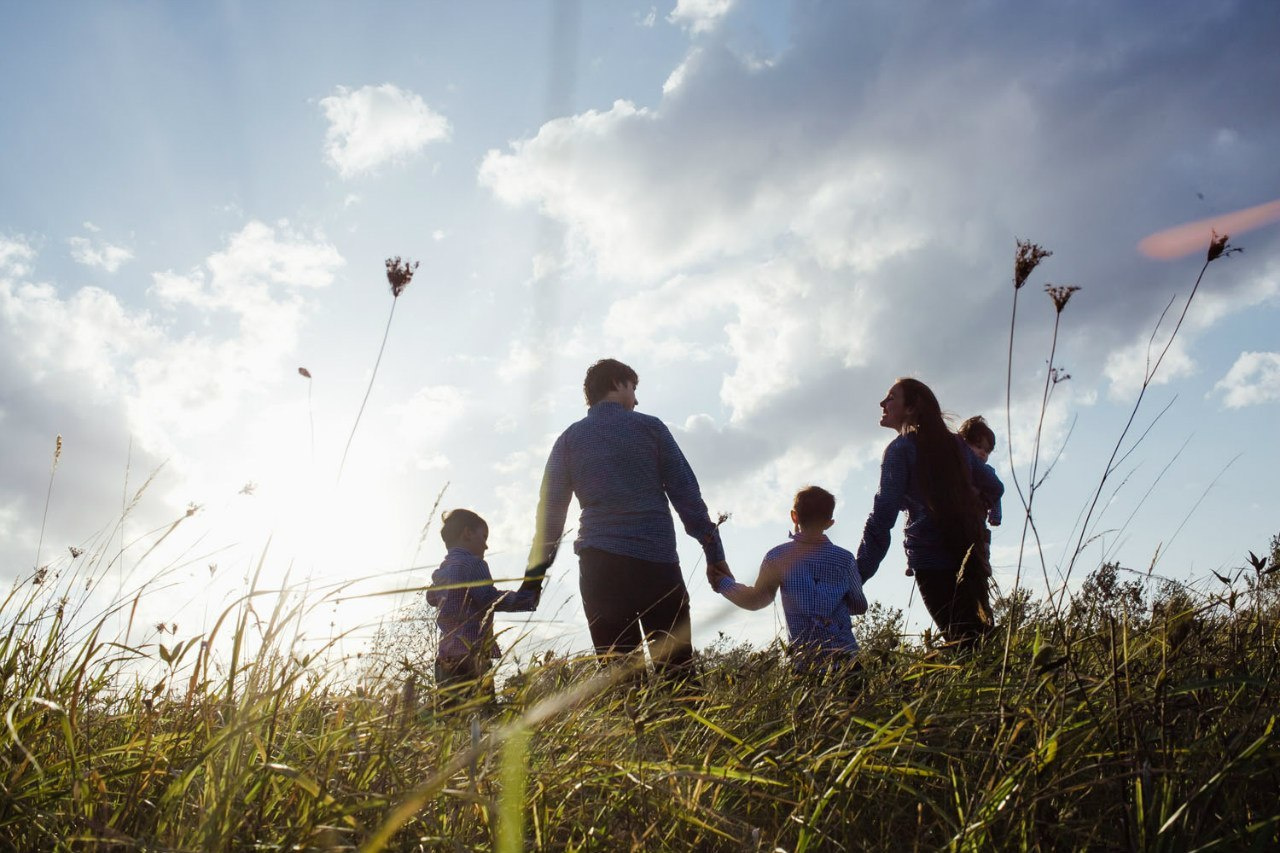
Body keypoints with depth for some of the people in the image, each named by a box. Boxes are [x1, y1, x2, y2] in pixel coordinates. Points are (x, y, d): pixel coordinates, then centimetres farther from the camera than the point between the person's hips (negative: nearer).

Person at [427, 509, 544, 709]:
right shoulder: (473, 564, -5)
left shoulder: (441, 570, 19)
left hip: (445, 655, 9)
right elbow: (491, 599, -17)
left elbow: (431, 598, 36)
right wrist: (526, 596, -15)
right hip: (472, 654, -9)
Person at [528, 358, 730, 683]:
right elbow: (686, 493, 3)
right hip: (657, 559, -2)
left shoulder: (570, 439, 12)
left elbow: (550, 506, 8)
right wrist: (715, 554, 5)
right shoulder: (649, 427, 7)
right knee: (676, 668, 1)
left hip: (598, 563, 2)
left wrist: (537, 567, 12)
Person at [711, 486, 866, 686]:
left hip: (803, 660, 0)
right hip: (844, 659, 1)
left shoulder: (777, 557, -1)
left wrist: (722, 582, 27)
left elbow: (756, 600, 12)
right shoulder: (844, 559, 2)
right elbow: (859, 607, 14)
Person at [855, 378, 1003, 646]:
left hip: (931, 561, -6)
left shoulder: (900, 450, -4)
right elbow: (993, 488, 23)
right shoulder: (956, 443, 13)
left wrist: (857, 576, -12)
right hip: (970, 557, 6)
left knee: (962, 643, -6)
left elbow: (882, 518, -12)